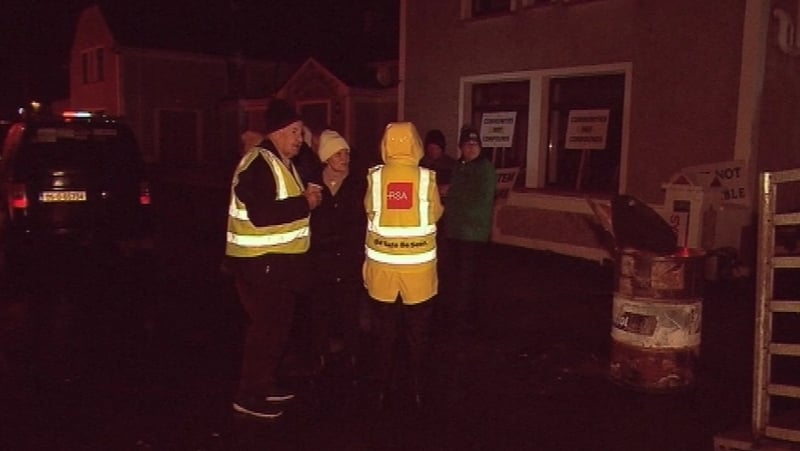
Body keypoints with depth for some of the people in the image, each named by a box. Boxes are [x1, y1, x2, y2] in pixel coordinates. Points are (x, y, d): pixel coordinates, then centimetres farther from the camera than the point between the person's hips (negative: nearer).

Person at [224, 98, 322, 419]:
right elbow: (261, 214, -29)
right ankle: (248, 396, 9)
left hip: (278, 261, 10)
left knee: (277, 325, 16)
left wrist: (308, 198, 4)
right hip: (259, 262, -10)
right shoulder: (258, 164, -18)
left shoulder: (283, 164, 15)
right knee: (265, 327, -4)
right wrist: (304, 203, -21)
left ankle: (265, 384, 31)